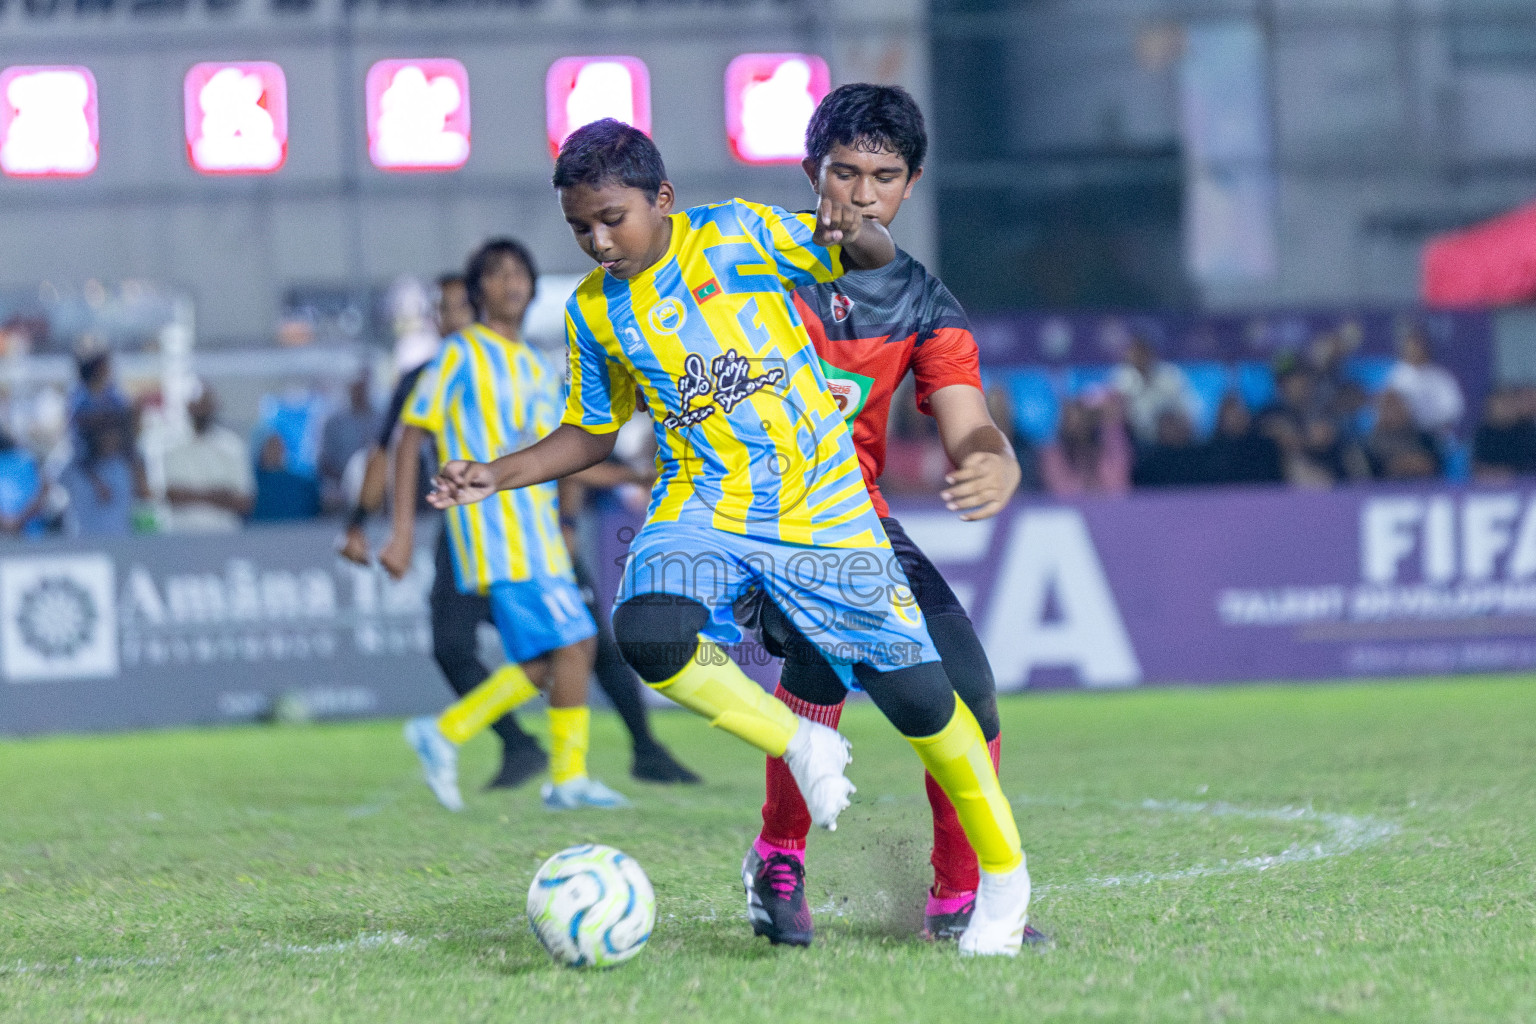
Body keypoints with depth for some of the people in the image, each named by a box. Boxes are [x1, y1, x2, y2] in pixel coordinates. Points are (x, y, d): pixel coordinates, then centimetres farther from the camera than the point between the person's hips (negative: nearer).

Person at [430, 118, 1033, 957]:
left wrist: (849, 235, -25)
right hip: (703, 511, 3)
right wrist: (496, 475, 4)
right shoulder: (593, 311, 5)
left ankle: (1003, 872, 17)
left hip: (822, 506, -2)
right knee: (648, 633, -30)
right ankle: (803, 749, -5)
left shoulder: (737, 234, -6)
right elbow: (591, 433, 18)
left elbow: (877, 260, -2)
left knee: (915, 694, -5)